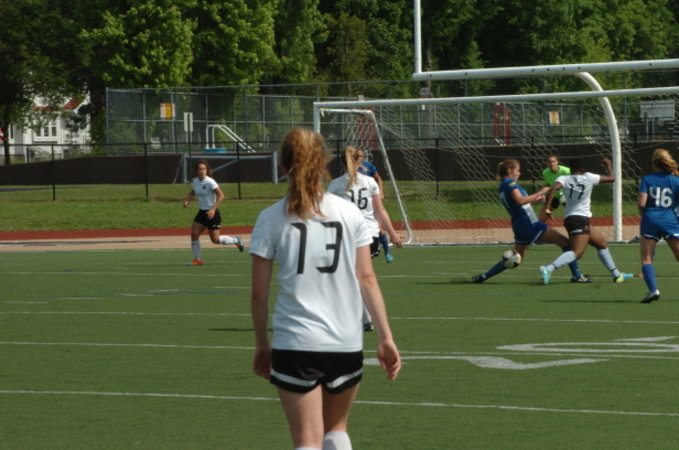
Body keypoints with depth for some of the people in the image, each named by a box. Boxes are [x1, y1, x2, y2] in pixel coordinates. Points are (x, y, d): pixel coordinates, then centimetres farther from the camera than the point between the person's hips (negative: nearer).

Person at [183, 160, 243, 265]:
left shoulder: (210, 182, -18)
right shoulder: (195, 181, 2)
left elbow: (221, 196, -18)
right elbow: (192, 193, 22)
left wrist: (213, 209, -25)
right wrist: (187, 201, 1)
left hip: (212, 213, -6)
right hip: (201, 212, 6)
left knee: (215, 239, 0)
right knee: (194, 235, -5)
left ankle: (236, 241, 25)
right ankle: (198, 259, 7)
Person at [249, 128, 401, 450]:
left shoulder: (271, 219, -2)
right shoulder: (350, 213, 3)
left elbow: (259, 294, -1)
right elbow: (367, 279, 0)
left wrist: (262, 345, 11)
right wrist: (386, 338, 4)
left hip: (295, 344, -2)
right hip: (347, 344, 2)